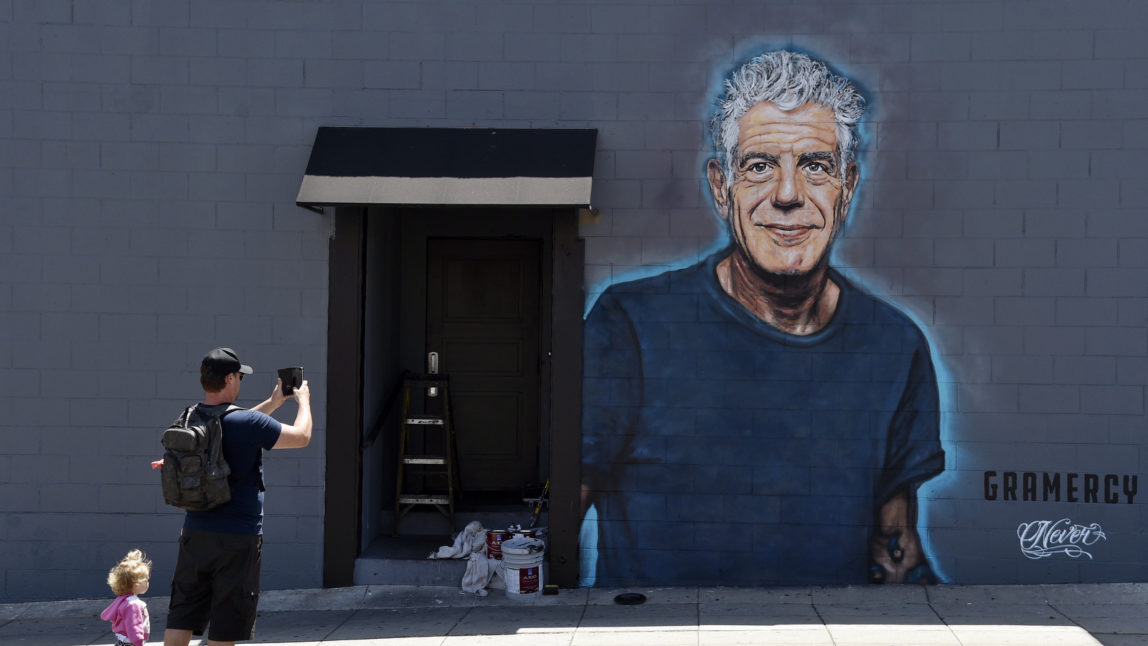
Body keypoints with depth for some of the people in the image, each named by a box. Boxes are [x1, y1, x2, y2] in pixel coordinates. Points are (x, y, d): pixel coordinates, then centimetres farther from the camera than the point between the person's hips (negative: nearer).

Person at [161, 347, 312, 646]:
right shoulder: (247, 422, -16)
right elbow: (301, 437, -6)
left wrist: (272, 403, 29)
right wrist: (303, 400, 13)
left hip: (195, 532, 6)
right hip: (238, 539, -6)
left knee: (180, 620, 8)